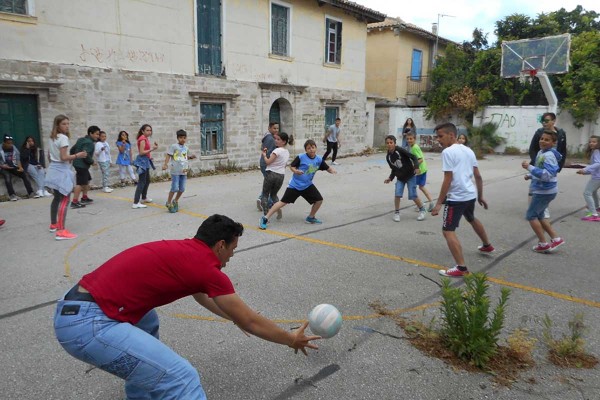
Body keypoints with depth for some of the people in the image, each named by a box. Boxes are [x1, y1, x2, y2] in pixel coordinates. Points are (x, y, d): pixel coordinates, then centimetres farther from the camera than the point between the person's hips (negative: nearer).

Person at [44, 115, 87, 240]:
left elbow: (49, 156, 17)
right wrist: (77, 156, -10)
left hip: (53, 170, 10)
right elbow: (63, 157, -21)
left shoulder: (52, 138, 13)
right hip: (61, 171, -10)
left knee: (57, 198, 21)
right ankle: (61, 231, -16)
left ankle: (53, 224, 35)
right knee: (65, 200, -11)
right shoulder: (63, 138, -15)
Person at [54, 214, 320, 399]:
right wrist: (292, 339, 16)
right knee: (181, 378, -16)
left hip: (73, 307, 10)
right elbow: (250, 322, 0)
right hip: (87, 324, -10)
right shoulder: (208, 268, -9)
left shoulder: (182, 251, 16)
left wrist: (235, 317, 47)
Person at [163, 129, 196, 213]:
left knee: (182, 189, 7)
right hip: (175, 171, -6)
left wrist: (191, 157, 3)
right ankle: (169, 203, 11)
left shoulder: (186, 148, 12)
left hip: (184, 171, 6)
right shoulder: (174, 146, -6)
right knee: (175, 188, -7)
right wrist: (165, 164, -20)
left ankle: (175, 201, 28)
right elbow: (168, 155, -9)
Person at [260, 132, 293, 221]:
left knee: (265, 194, 7)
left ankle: (265, 214, 0)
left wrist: (264, 155, 4)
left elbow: (268, 162, -12)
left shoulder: (277, 150, -12)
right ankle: (278, 208, -3)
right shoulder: (287, 152, 11)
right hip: (281, 175, 7)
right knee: (274, 194, 23)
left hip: (271, 173, -7)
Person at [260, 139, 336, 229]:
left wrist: (332, 170, -18)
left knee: (319, 200, 1)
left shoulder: (319, 160, -2)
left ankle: (311, 217, 26)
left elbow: (328, 168, 4)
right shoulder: (300, 157, -14)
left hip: (307, 185, 5)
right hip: (295, 185, -5)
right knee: (283, 202, -10)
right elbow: (291, 166, -6)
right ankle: (265, 218, -4)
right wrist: (295, 171, -26)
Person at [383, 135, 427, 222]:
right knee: (397, 194, -10)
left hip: (410, 175, -4)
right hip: (400, 178, 4)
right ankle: (396, 213, 8)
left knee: (413, 195, -4)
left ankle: (422, 210, 19)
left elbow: (413, 157, -16)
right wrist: (390, 178, -2)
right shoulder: (388, 157, -1)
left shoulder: (400, 150, -18)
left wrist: (416, 167, -29)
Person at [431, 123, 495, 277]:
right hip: (471, 195, 9)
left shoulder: (448, 152, -14)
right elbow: (478, 176, 13)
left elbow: (448, 180, -18)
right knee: (472, 219, 34)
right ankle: (487, 245, 55)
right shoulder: (468, 150, 10)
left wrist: (439, 203, -15)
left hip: (456, 197, -9)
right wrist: (480, 196, 23)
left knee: (448, 231, -6)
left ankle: (461, 268, -11)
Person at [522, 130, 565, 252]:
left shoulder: (549, 156, -21)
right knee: (539, 216, 18)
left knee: (531, 215, -1)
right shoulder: (541, 153, 11)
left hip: (545, 191, -10)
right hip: (541, 190, 10)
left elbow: (547, 175, -31)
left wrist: (530, 167, -31)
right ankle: (556, 239, 25)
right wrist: (530, 176, 10)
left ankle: (543, 244, 7)